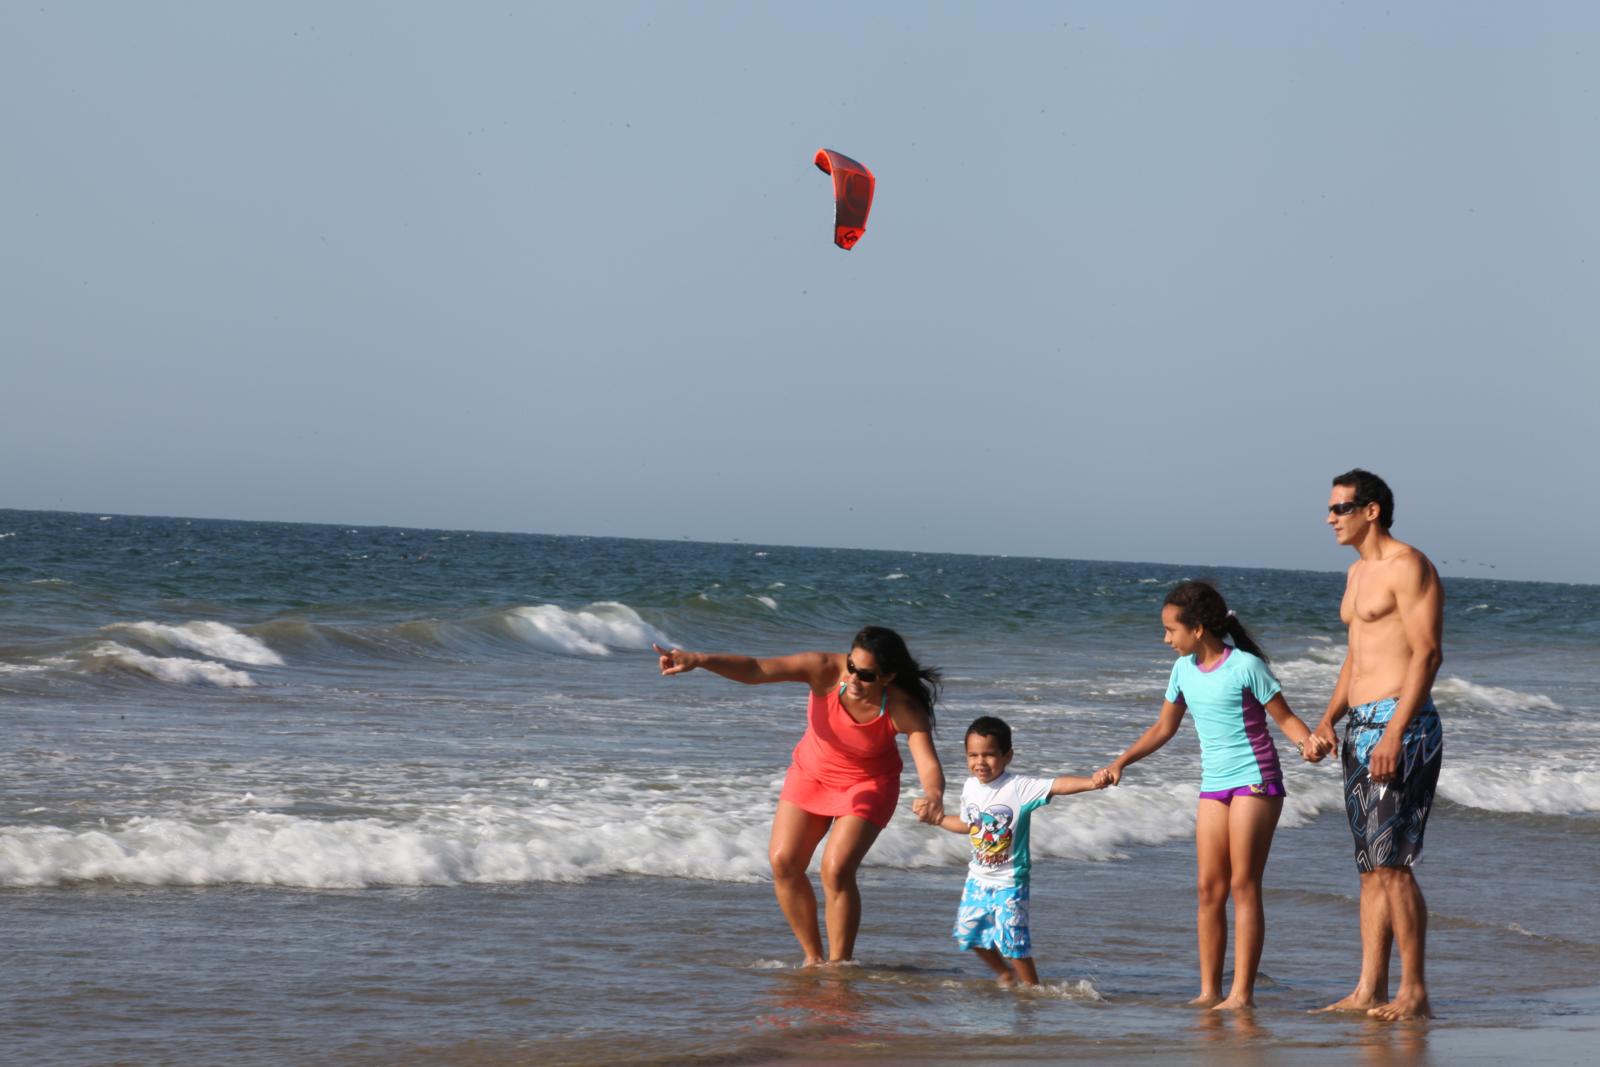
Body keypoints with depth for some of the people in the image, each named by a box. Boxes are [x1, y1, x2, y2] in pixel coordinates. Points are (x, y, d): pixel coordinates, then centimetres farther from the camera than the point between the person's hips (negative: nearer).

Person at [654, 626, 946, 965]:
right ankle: (813, 957, 11)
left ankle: (839, 965, -4)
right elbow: (755, 670, -36)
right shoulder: (825, 670, -29)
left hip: (868, 784, -3)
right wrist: (699, 660, -52)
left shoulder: (904, 710, -31)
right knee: (783, 862, -5)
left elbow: (929, 765, -41)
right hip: (812, 772, 3)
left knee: (836, 870, -19)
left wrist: (934, 797, -65)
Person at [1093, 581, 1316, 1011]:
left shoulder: (1245, 667, -11)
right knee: (1209, 890, 3)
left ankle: (1242, 992, -7)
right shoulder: (1184, 670, 8)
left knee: (1243, 885, -7)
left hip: (1255, 781, -6)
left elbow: (1284, 718, -6)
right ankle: (1209, 991, 7)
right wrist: (1121, 762, 11)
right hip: (1213, 785, 6)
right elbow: (1164, 728, 19)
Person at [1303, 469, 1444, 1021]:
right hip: (1360, 727, 10)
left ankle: (1414, 992, -10)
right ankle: (1370, 990, 9)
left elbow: (1427, 653, -16)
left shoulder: (1408, 566, -9)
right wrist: (1328, 721, 12)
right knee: (1371, 867, 8)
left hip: (1400, 726, -10)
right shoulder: (1358, 572, 20)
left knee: (1392, 863, -12)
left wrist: (1394, 735, -23)